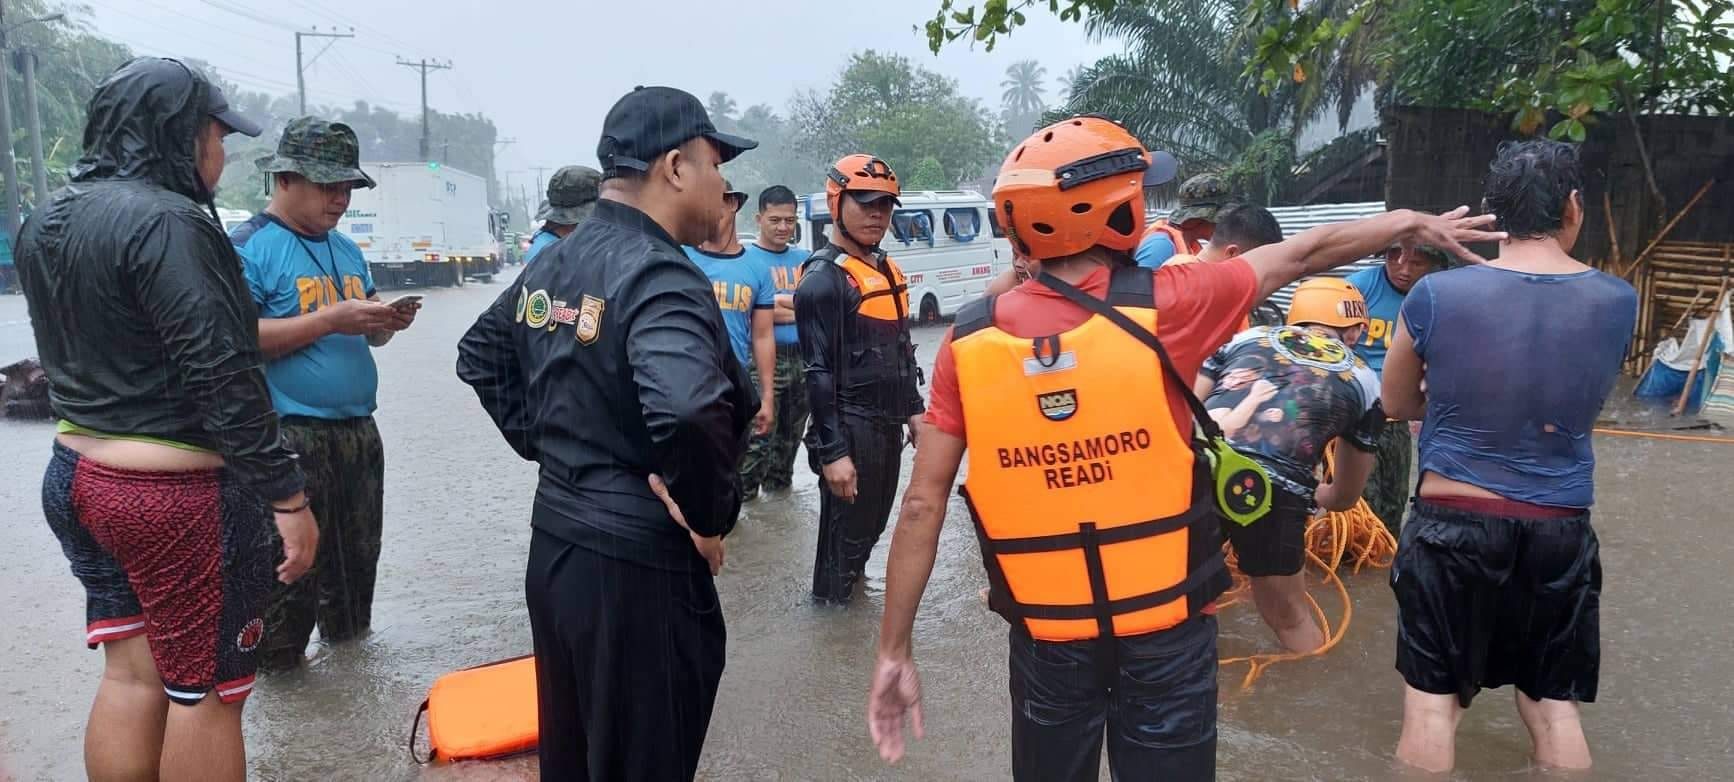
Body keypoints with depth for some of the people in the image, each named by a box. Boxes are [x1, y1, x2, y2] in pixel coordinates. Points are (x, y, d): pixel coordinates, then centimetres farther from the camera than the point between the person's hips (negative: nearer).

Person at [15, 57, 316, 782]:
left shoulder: (46, 221, 9)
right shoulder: (165, 221, -19)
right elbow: (223, 376, -23)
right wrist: (288, 496, -20)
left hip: (75, 472, 9)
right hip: (178, 495, -9)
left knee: (131, 674, 17)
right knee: (207, 692, 4)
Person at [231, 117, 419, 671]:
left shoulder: (347, 250, 15)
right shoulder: (250, 247, -9)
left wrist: (389, 321, -3)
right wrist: (331, 319, -23)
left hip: (359, 431, 8)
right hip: (292, 436, -7)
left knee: (358, 552, 18)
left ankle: (347, 640, 35)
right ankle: (276, 663, 15)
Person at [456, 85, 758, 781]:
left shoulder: (554, 263, 7)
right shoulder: (659, 276, -21)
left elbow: (479, 357, 21)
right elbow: (688, 411, -39)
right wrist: (709, 519, -23)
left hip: (553, 542, 9)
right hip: (637, 565, -8)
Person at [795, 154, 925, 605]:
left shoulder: (887, 270, 11)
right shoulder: (823, 279, -16)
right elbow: (819, 373, -20)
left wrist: (913, 410, 19)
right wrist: (832, 451, -23)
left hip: (888, 424, 9)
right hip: (852, 428, -9)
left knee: (874, 521, 21)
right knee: (846, 528, 2)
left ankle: (852, 579, 40)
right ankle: (833, 605, 18)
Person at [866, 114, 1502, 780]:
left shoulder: (967, 340, -10)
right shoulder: (1163, 305, -14)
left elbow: (923, 505, -9)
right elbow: (1305, 254, 3)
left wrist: (894, 650, -1)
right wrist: (1412, 222, 21)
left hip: (1046, 632, 2)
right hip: (1165, 625, -2)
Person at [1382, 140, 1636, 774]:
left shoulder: (1435, 294, -12)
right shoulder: (1618, 302, -5)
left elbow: (1398, 405, 2)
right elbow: (1585, 403, 10)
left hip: (1452, 524, -2)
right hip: (1561, 530, 3)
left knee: (1433, 698, 10)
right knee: (1554, 705, 17)